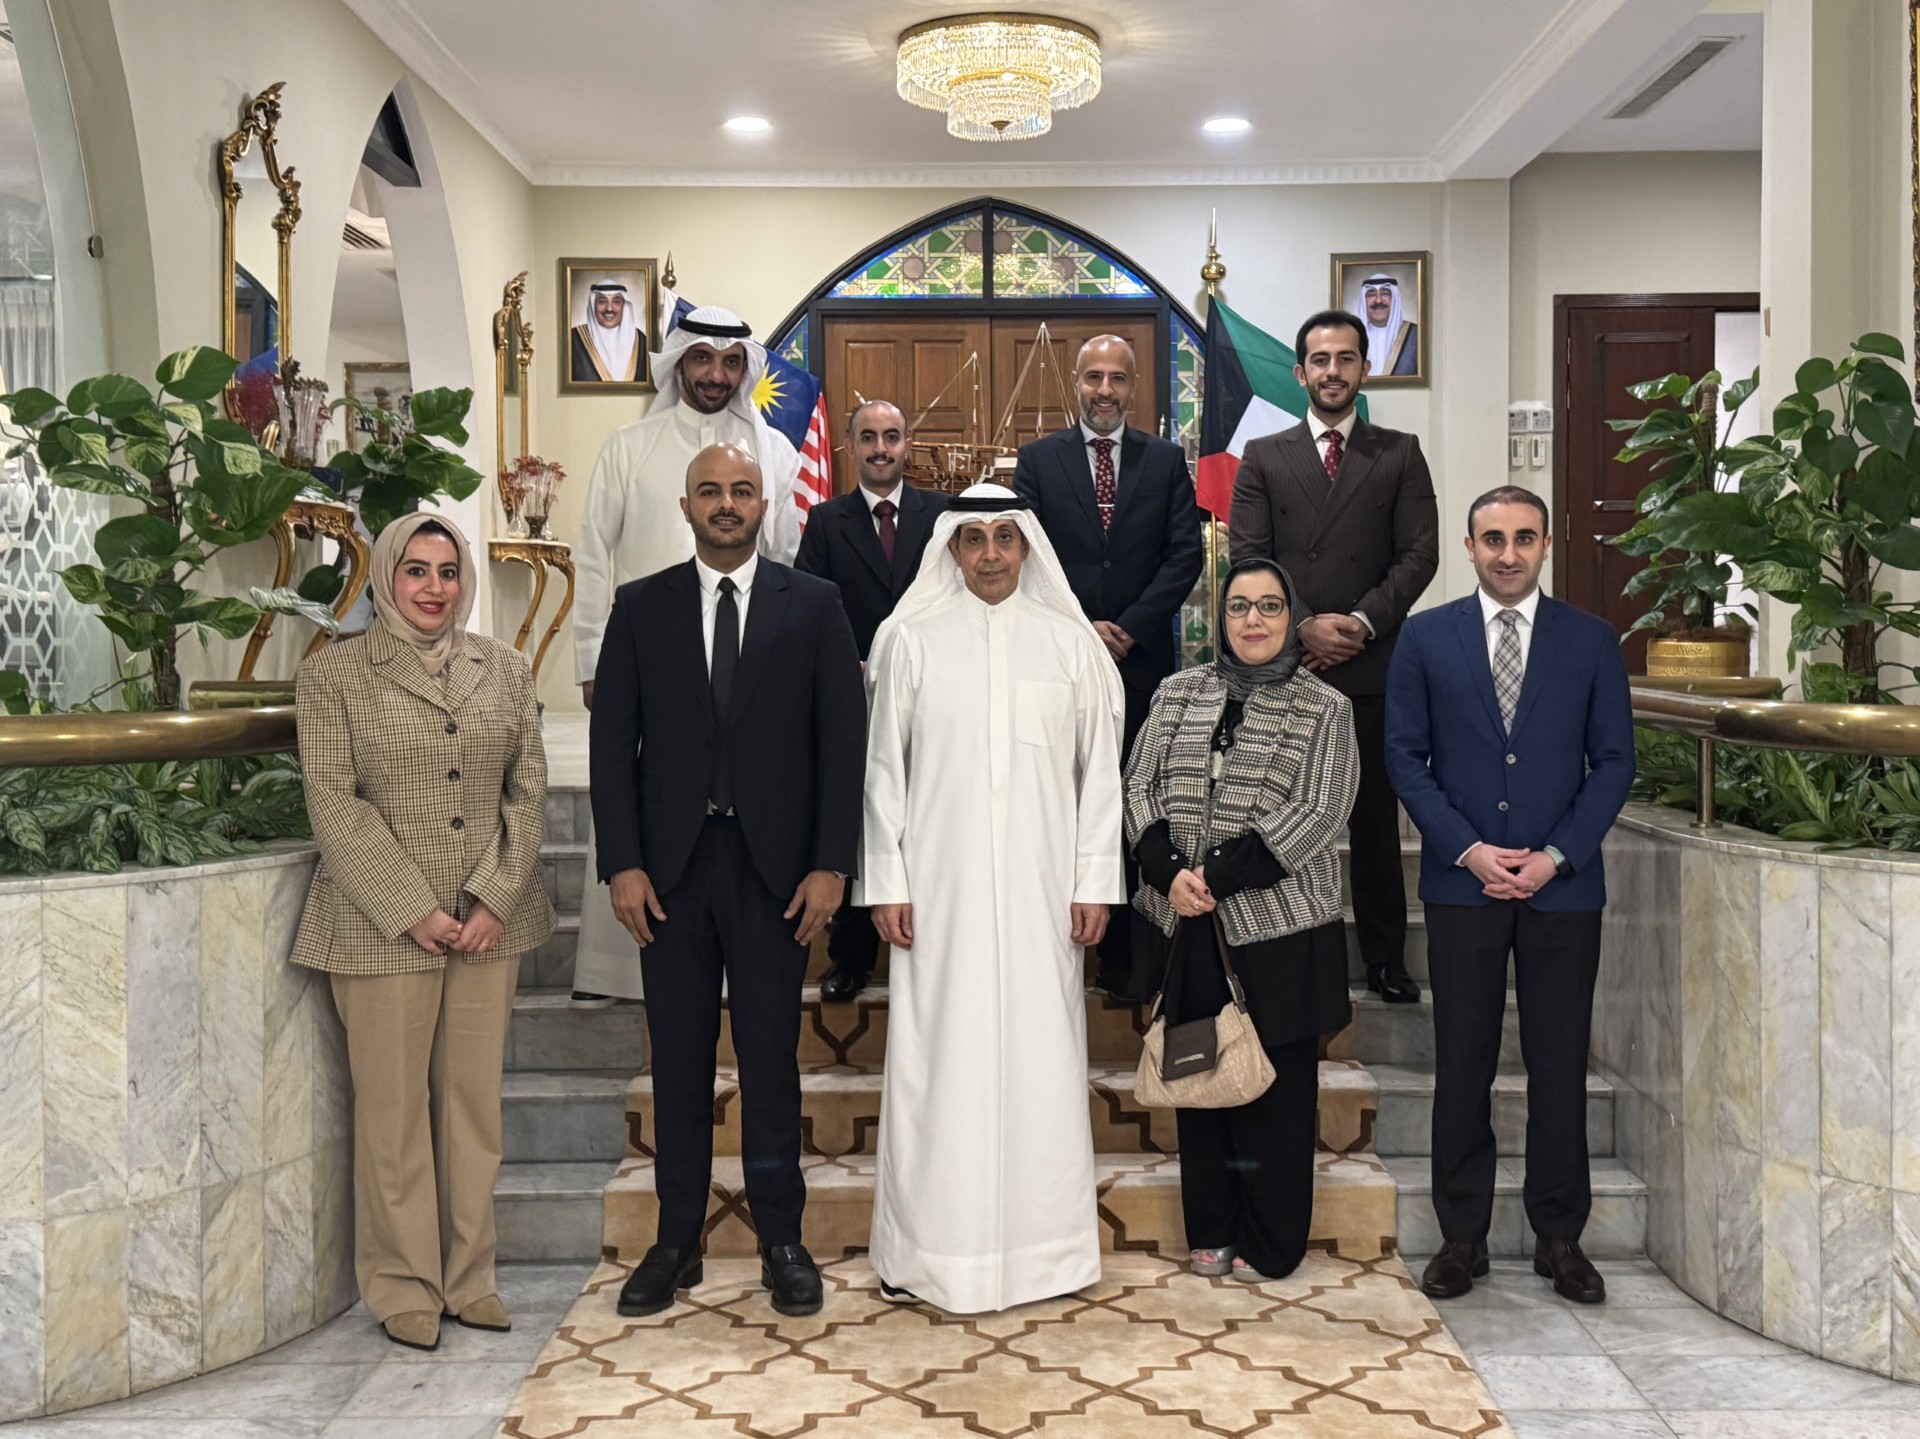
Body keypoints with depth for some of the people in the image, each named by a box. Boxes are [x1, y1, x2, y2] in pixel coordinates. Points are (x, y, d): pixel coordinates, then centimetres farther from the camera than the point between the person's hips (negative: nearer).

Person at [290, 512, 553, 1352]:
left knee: (474, 1101, 9)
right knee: (393, 1109, 4)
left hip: (489, 923, 3)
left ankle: (468, 1276, 23)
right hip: (383, 927, -3)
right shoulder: (332, 675, 0)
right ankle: (404, 1289, 19)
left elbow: (528, 792, 6)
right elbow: (333, 806, -6)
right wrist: (414, 911, -12)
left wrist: (495, 901, -6)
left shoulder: (505, 670, 9)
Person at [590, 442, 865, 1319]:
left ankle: (781, 1239, 19)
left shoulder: (813, 605, 4)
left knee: (771, 1057, 6)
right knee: (678, 1058, 8)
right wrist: (621, 863, -4)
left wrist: (831, 863, -6)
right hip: (671, 864, 1)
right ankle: (676, 1240, 20)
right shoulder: (640, 607, 7)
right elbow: (613, 742, 4)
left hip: (774, 865, -1)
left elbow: (844, 739, 0)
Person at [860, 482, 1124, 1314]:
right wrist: (884, 883, -2)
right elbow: (881, 766, 4)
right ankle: (933, 1251, 12)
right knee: (939, 1057, 2)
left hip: (1040, 889, 1)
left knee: (1040, 1054, 5)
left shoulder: (1071, 643, 6)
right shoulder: (909, 640, 4)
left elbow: (1099, 769, 6)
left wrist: (1095, 882, 1)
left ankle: (1044, 1244, 17)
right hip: (940, 889, -1)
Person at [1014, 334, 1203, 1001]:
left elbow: (1185, 556, 1)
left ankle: (1127, 958, 10)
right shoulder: (1037, 459, 7)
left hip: (1142, 662, 1)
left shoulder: (1166, 460, 9)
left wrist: (1129, 630, -10)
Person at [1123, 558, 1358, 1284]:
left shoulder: (1324, 708, 1)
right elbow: (1140, 787, 7)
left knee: (1275, 1088, 4)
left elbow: (1315, 814, -8)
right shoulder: (1178, 694, 11)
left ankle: (1270, 1245, 18)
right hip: (1191, 925, 3)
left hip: (1280, 930, -3)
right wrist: (1170, 870, -10)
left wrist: (1221, 877, -15)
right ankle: (1210, 1231, 24)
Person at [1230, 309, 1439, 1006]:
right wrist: (1303, 627, -11)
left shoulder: (1400, 454, 10)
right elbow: (1247, 559, 2)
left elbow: (1420, 553, 2)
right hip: (1285, 666, 0)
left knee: (1375, 817, 6)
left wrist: (1361, 621, -11)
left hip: (1372, 664, 0)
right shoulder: (1263, 457, 10)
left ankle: (1385, 959, 16)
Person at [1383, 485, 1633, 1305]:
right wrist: (1469, 850, -9)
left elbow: (1613, 761, 4)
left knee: (1559, 1066, 6)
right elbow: (1405, 756, 2)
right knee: (1462, 1066, 5)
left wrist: (1556, 855, -8)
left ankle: (1559, 1237, 19)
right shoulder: (1426, 638, 5)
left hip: (1563, 885, 1)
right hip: (1463, 884, 0)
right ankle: (1462, 1235, 15)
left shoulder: (1591, 641, 6)